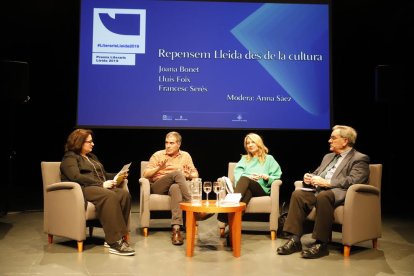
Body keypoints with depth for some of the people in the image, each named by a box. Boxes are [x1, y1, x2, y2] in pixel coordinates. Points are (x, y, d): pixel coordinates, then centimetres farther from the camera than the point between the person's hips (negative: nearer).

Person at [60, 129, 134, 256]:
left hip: (100, 187, 7)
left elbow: (104, 174, 31)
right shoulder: (70, 158, 5)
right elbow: (76, 177, -13)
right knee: (109, 196, -38)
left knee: (124, 194, -25)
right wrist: (101, 184, -18)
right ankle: (115, 242, -40)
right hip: (84, 189, -7)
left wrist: (118, 176, 11)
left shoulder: (92, 156, 30)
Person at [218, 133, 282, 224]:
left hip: (261, 189, -2)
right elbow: (237, 174, 11)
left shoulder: (269, 158, 22)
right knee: (247, 192, -39)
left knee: (244, 179, -36)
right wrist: (248, 176, -11)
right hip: (246, 188, 2)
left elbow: (277, 177, 11)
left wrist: (267, 177, -11)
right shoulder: (244, 159, 30)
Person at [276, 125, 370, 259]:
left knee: (323, 196, -38)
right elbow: (317, 173, 30)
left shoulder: (360, 159, 3)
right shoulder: (328, 156, 28)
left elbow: (353, 181, -13)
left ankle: (321, 244, -30)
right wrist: (309, 178, 5)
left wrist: (326, 182, -19)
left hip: (339, 193, -7)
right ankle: (295, 240, -21)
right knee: (298, 194, -20)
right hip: (318, 190, 7)